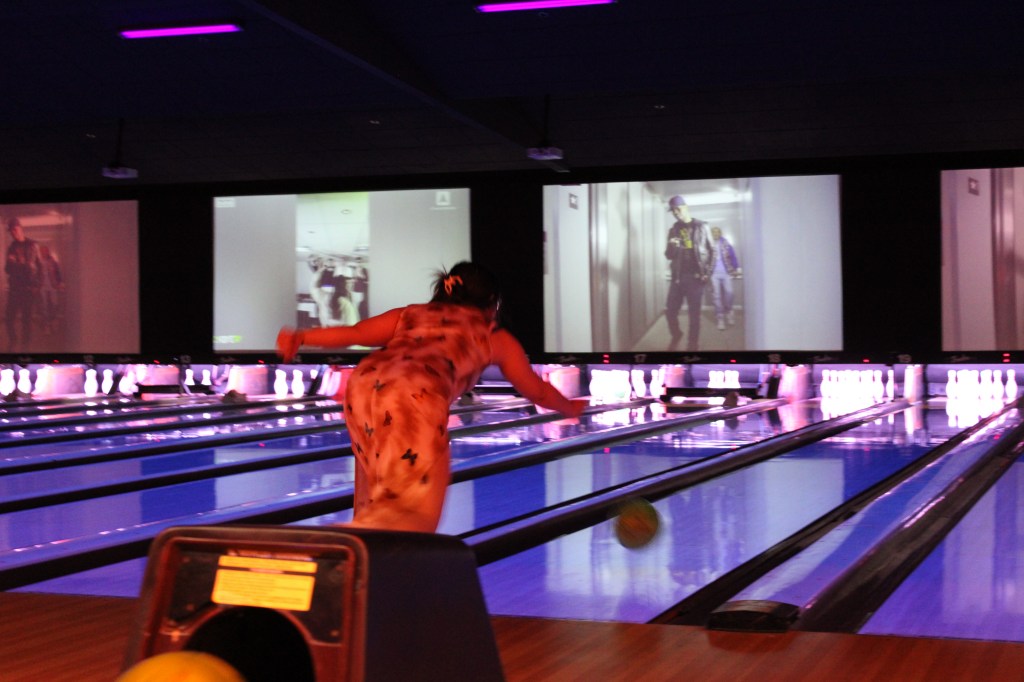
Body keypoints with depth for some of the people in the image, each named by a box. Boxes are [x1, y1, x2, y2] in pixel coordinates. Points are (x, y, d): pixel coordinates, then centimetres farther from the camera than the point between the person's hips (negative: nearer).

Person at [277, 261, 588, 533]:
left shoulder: (412, 314, 32)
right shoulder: (495, 337, 28)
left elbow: (355, 333, 17)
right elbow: (538, 391, 39)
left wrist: (299, 337, 17)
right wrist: (570, 408, 57)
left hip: (364, 386, 5)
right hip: (416, 398, -5)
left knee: (383, 492, 20)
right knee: (416, 507, -1)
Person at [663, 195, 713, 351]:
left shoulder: (701, 227, 3)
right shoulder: (673, 230, 12)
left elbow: (711, 251, 2)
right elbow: (669, 255, 12)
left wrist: (707, 273, -8)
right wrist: (671, 247, -10)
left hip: (695, 277, -3)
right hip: (677, 276, 3)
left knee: (694, 314, -2)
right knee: (670, 311, 1)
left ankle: (692, 346, 6)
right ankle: (676, 335, 28)